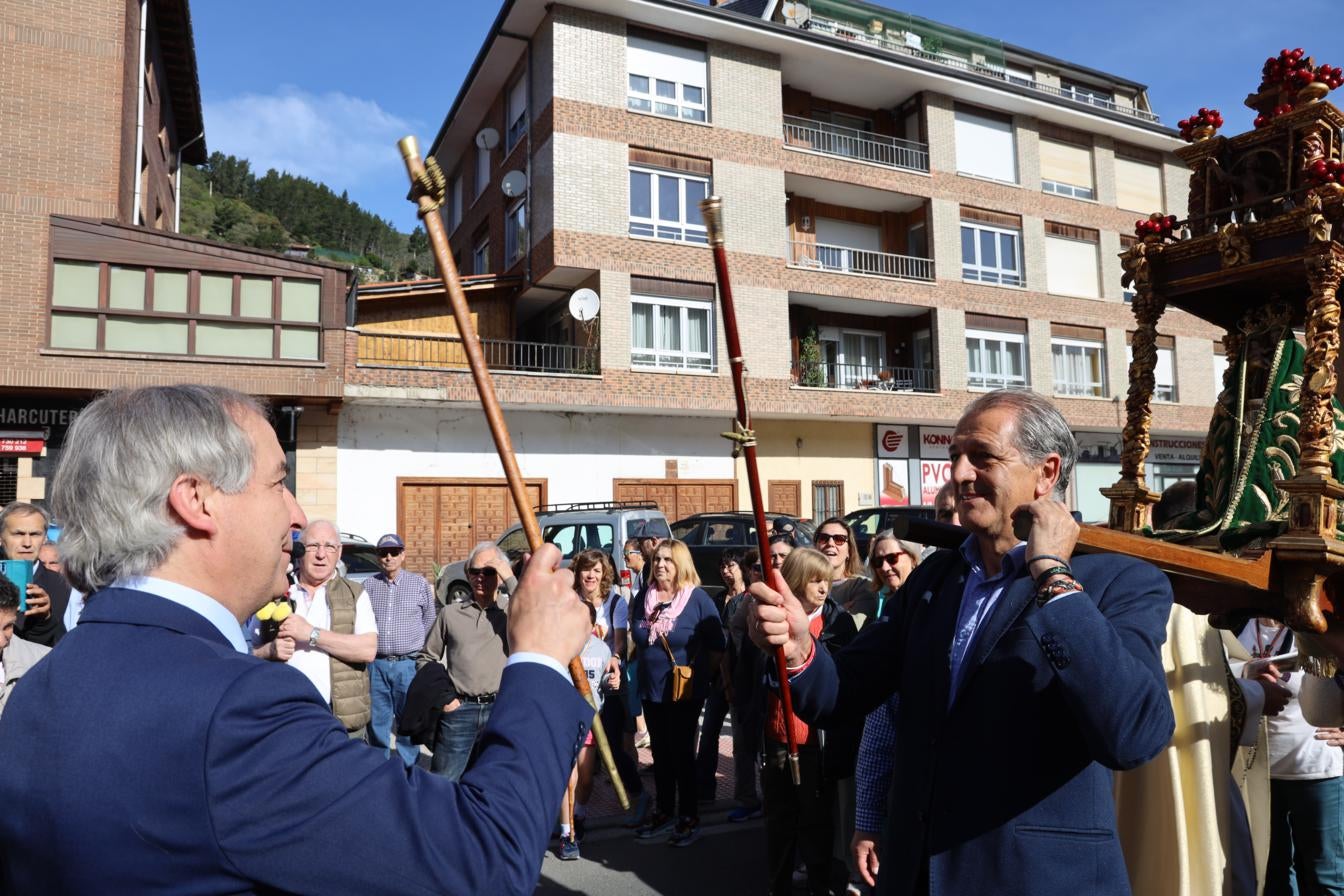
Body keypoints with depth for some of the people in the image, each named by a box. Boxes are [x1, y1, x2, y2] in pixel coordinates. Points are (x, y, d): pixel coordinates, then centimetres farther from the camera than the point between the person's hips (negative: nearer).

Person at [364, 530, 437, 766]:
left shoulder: (419, 583, 0)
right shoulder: (369, 585, 4)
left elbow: (431, 620, 8)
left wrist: (418, 645, 7)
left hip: (407, 664, -2)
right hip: (376, 664, 2)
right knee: (377, 721, 11)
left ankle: (409, 771, 18)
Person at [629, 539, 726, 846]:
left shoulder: (698, 598, -12)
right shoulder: (644, 598, 3)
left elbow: (716, 646, -7)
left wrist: (696, 672, -3)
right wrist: (648, 666, 13)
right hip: (651, 690, 5)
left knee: (681, 753, 3)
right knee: (660, 754, 15)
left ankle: (689, 818, 17)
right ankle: (664, 813, 28)